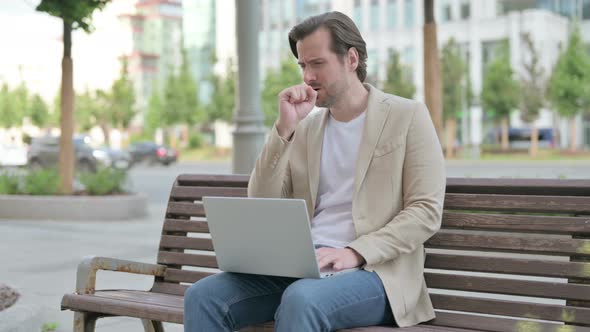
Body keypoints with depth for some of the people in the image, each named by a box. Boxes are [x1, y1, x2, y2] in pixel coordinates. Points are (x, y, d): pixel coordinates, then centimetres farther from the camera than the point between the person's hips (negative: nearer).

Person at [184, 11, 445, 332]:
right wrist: (284, 128, -4)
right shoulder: (306, 127, 15)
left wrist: (355, 253, -19)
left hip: (373, 271, -5)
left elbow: (426, 211, -6)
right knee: (202, 296, -18)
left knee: (302, 299, -37)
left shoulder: (407, 116, 2)